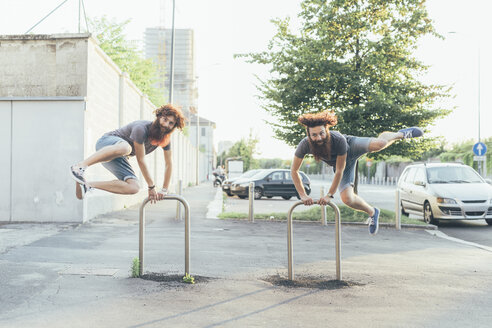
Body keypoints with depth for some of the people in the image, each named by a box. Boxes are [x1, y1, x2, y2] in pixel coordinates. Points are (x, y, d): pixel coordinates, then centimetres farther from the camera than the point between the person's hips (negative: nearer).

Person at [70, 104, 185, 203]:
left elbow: (169, 164, 7)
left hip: (118, 158, 8)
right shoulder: (141, 129, -25)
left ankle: (87, 185, -17)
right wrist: (151, 186, -15)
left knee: (134, 188, -16)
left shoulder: (165, 138, -3)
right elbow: (141, 160, -21)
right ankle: (81, 166, -41)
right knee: (125, 147, -44)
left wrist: (164, 190, 4)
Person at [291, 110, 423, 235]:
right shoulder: (305, 145, -33)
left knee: (379, 144, -32)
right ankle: (372, 213, 19)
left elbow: (339, 171, -30)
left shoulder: (339, 140, -39)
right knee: (347, 199, -15)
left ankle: (401, 134, 7)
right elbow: (294, 170, -20)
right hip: (342, 163, 3)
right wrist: (303, 195, -23)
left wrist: (329, 194, -24)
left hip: (352, 147, -3)